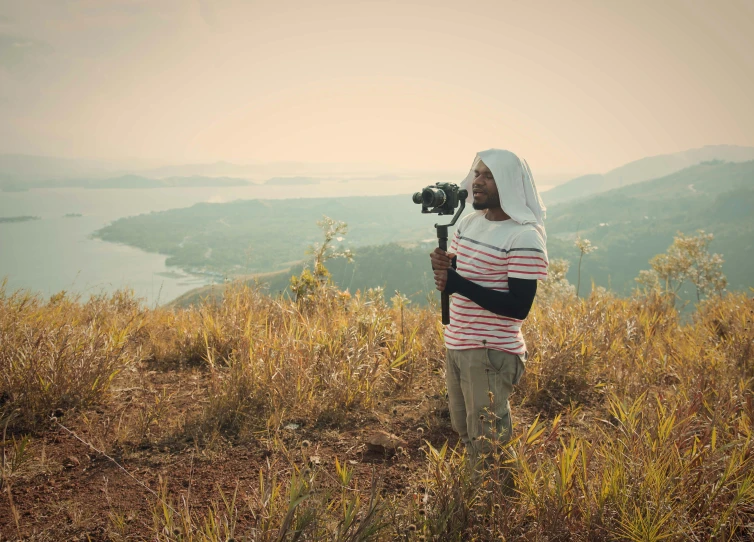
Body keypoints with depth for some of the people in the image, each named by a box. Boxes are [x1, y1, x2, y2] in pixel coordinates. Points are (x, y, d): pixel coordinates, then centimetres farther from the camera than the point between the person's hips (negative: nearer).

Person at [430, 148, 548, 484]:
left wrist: (458, 284, -25)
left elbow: (519, 307, -21)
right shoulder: (468, 223, 9)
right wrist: (443, 267, -7)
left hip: (492, 354, -8)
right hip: (456, 346, 8)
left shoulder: (523, 236, -16)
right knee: (466, 434, 19)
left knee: (488, 445, -1)